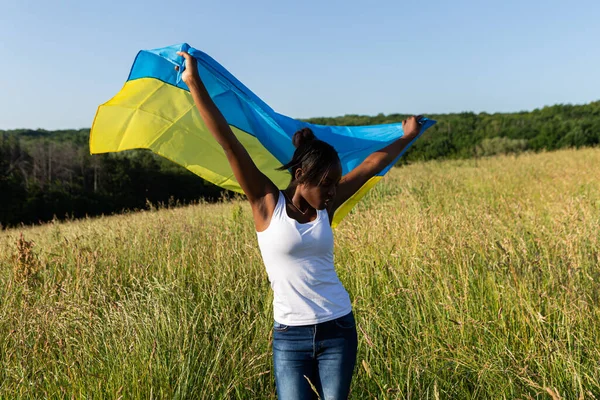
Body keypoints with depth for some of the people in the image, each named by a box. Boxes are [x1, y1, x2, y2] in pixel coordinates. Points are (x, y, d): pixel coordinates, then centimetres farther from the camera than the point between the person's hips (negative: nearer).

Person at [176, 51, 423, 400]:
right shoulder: (268, 204, -8)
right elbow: (228, 141, -13)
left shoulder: (325, 209, 2)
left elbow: (371, 165, 12)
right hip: (290, 336, -3)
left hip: (338, 331, 3)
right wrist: (195, 83, -15)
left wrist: (407, 137, 22)